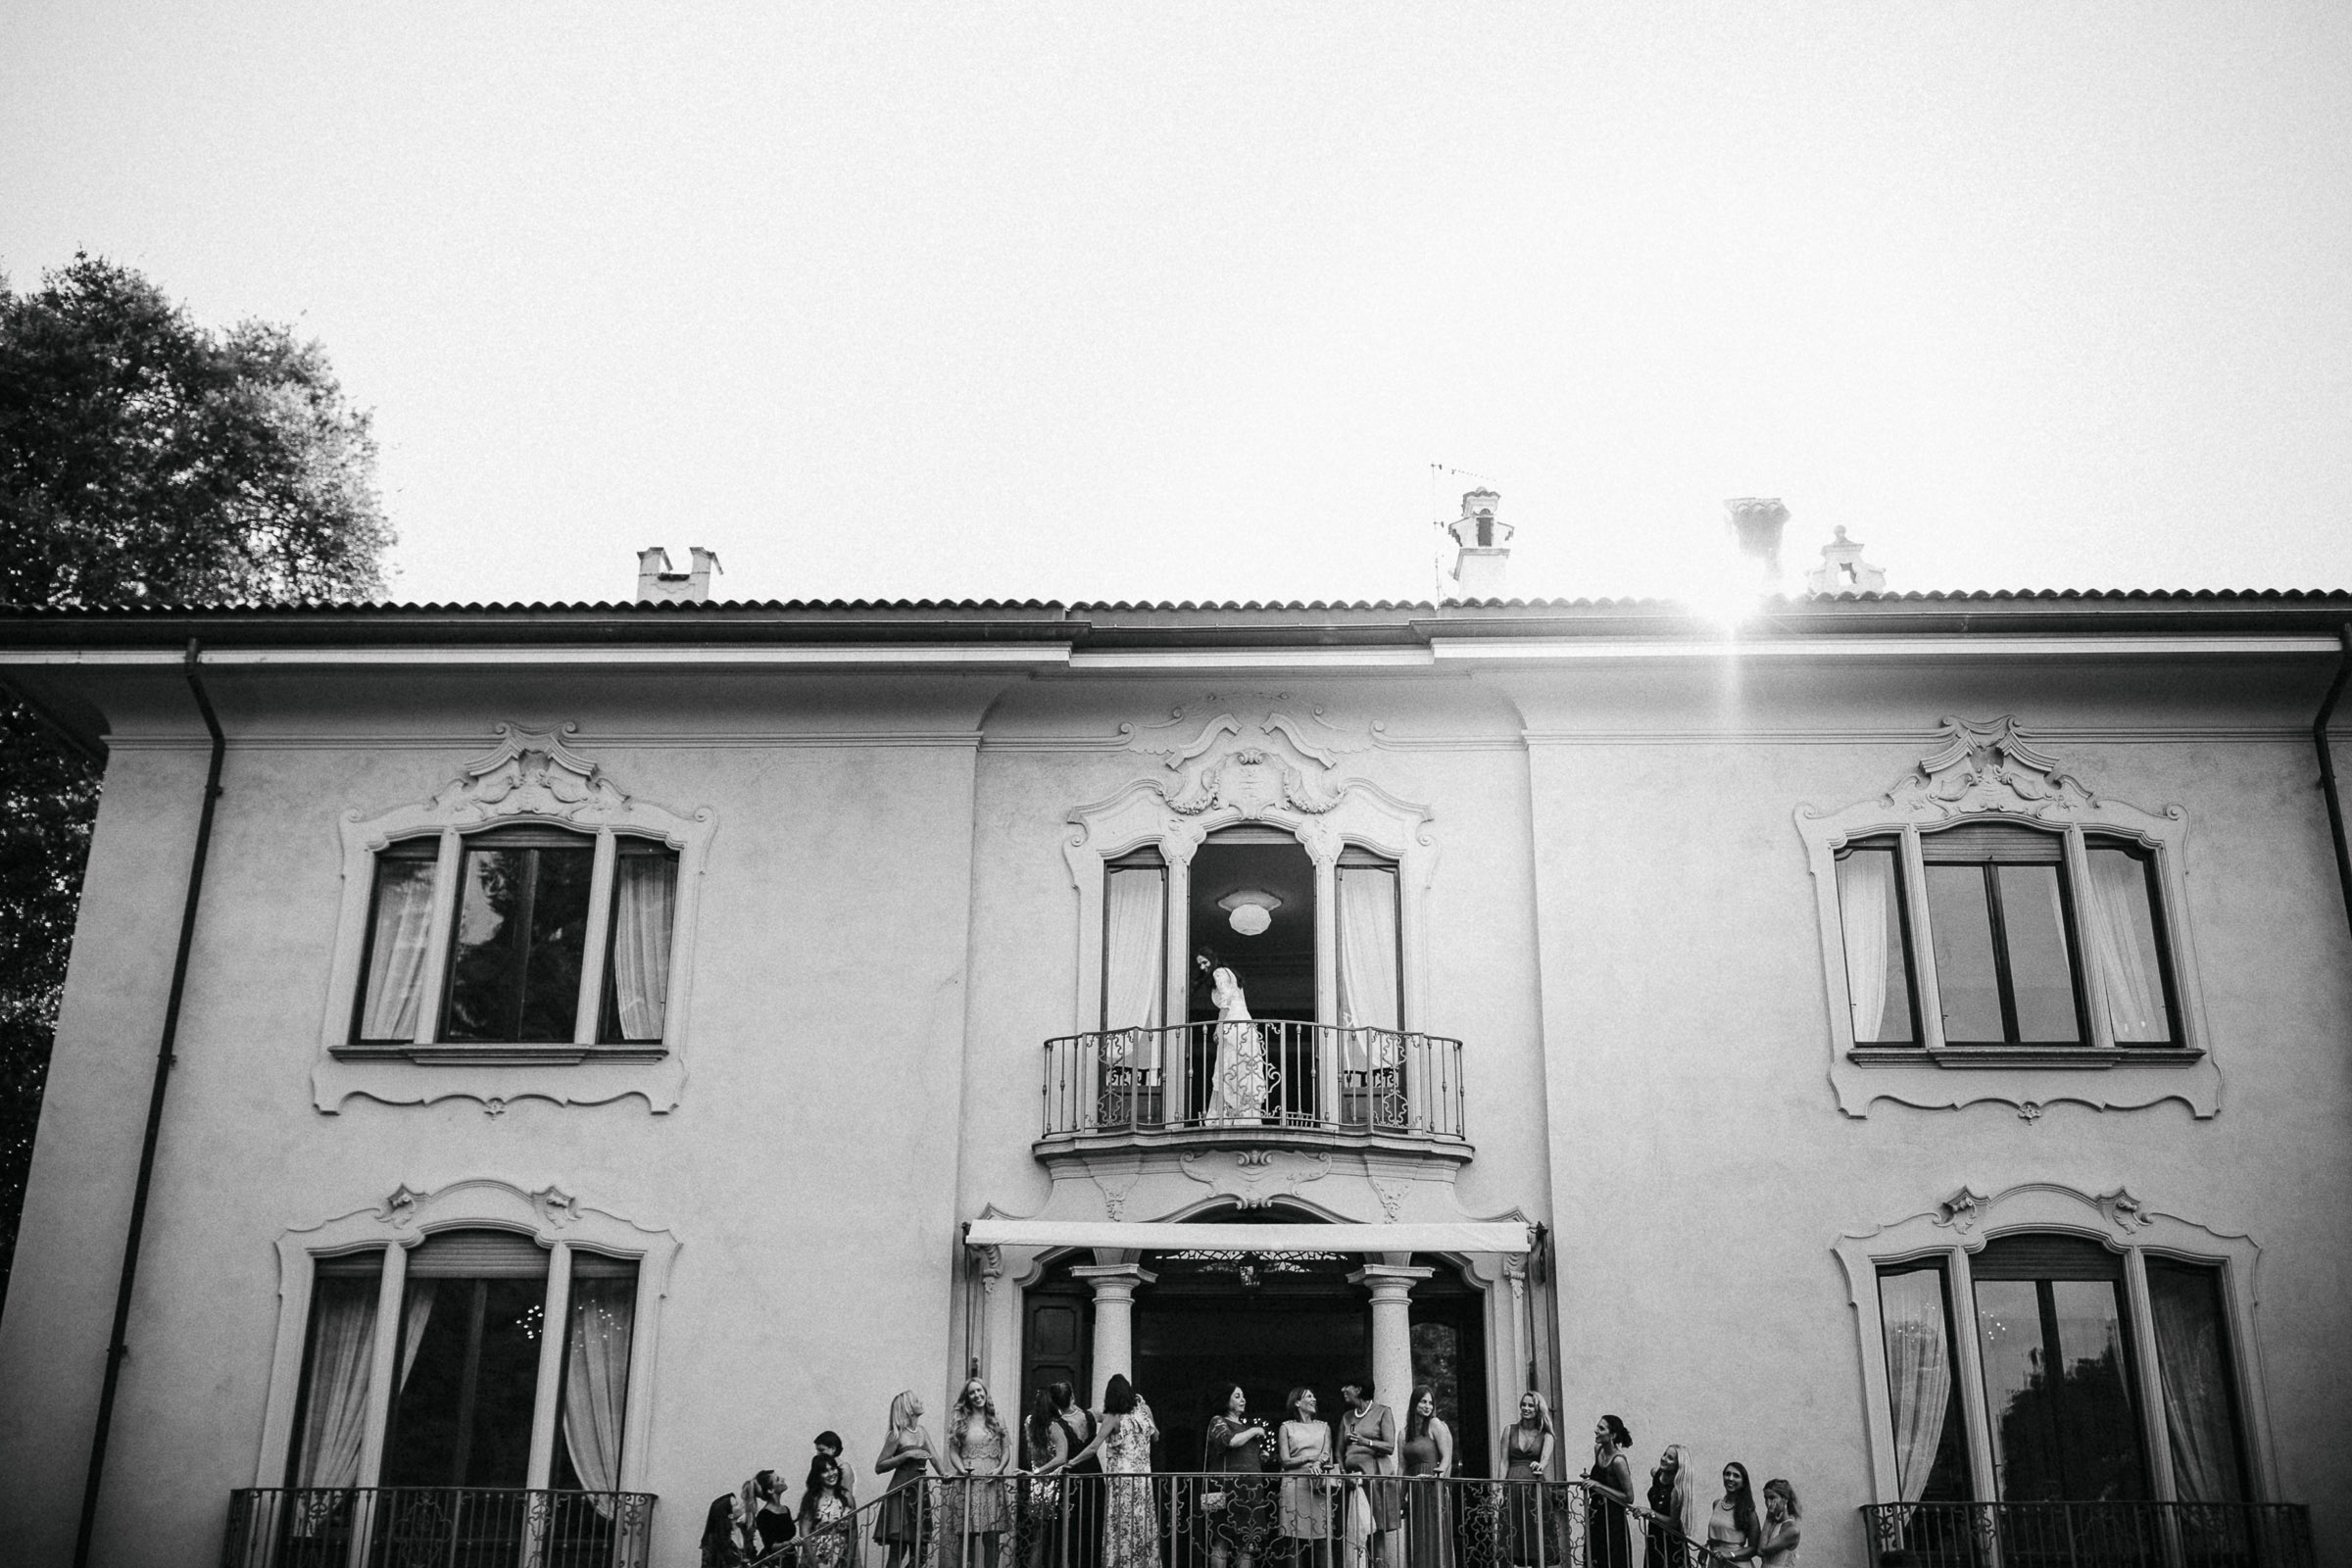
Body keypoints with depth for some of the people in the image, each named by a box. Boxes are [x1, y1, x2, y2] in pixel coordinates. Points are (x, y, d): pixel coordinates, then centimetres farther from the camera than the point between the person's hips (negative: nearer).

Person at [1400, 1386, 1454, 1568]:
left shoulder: (1436, 1425, -3)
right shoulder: (1409, 1430, 15)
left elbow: (1447, 1457, -9)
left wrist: (1439, 1473, -26)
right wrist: (1403, 1495, 13)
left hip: (1433, 1490, -7)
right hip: (1414, 1491, 7)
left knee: (1433, 1538, -7)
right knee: (1417, 1542, 6)